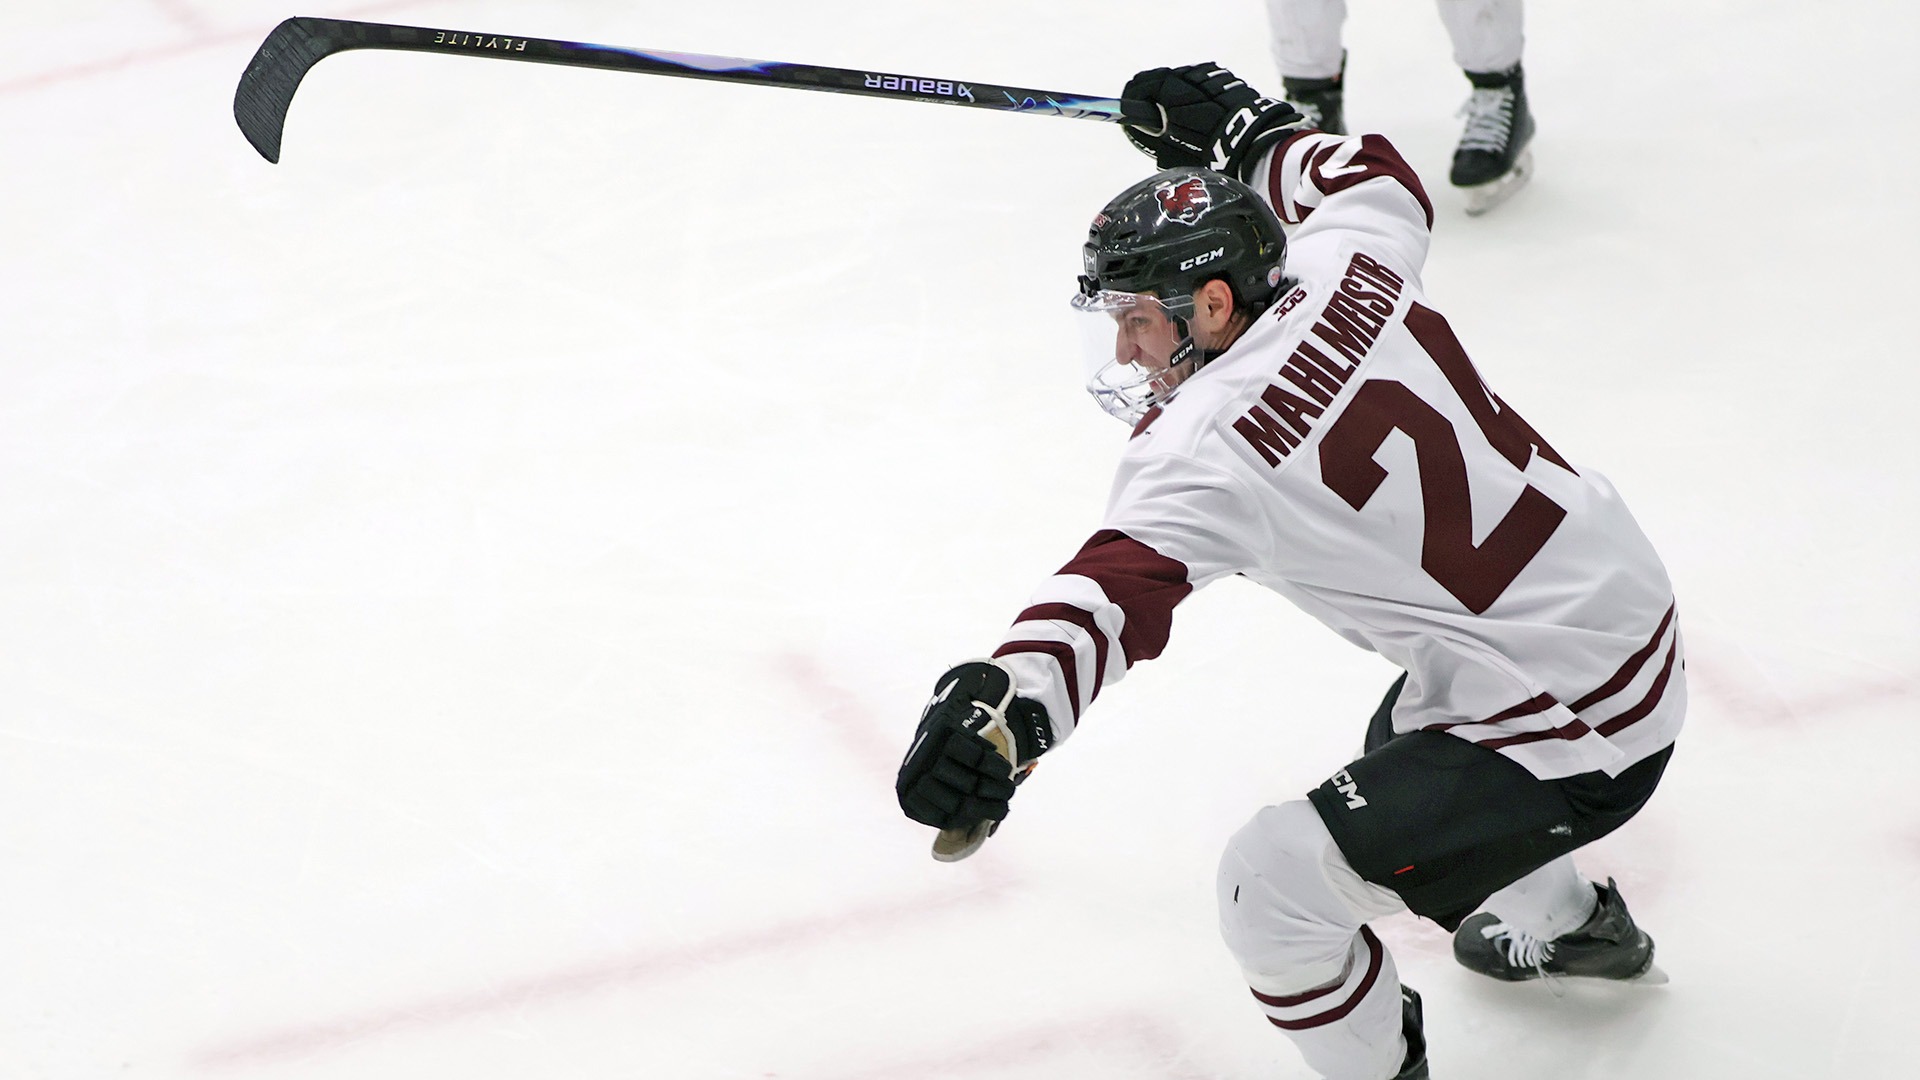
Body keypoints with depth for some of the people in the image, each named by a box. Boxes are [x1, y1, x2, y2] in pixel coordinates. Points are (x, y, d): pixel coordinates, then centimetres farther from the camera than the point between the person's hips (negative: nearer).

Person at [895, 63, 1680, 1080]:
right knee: (1409, 744, 39)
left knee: (1274, 883, -7)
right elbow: (1379, 180, 19)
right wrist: (1243, 127, 26)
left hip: (1568, 736, -10)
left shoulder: (1209, 446, -26)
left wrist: (1005, 702, -58)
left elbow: (1122, 580, -44)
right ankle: (1570, 923, 64)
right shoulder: (1341, 266, -5)